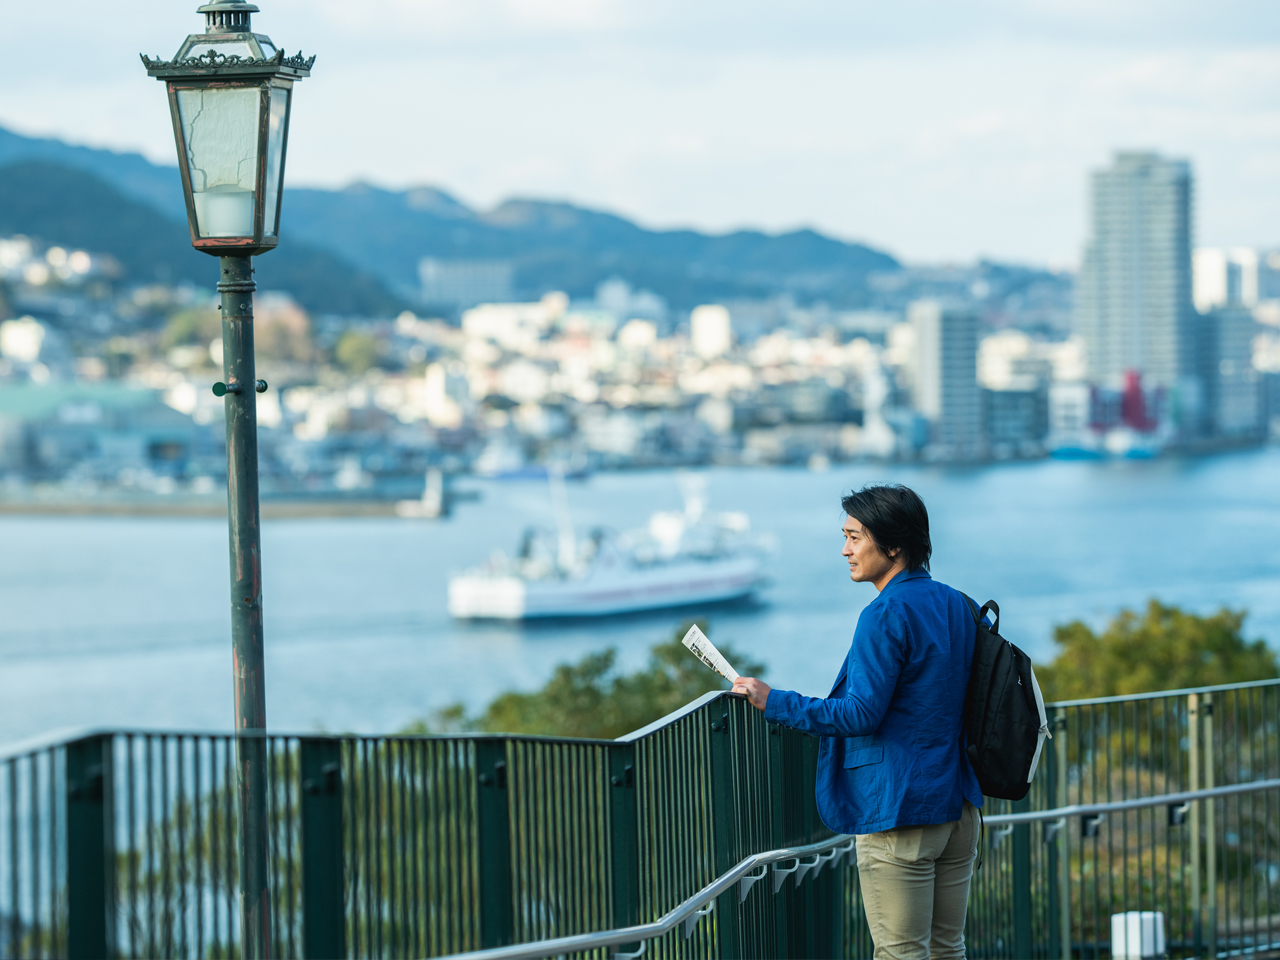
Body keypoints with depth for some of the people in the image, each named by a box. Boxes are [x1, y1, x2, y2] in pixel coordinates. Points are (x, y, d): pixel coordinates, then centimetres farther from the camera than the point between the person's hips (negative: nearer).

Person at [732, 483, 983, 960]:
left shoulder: (886, 616, -15)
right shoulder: (957, 604, 11)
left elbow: (861, 714, -19)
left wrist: (774, 702, -13)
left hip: (899, 813, -8)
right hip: (958, 808, 9)